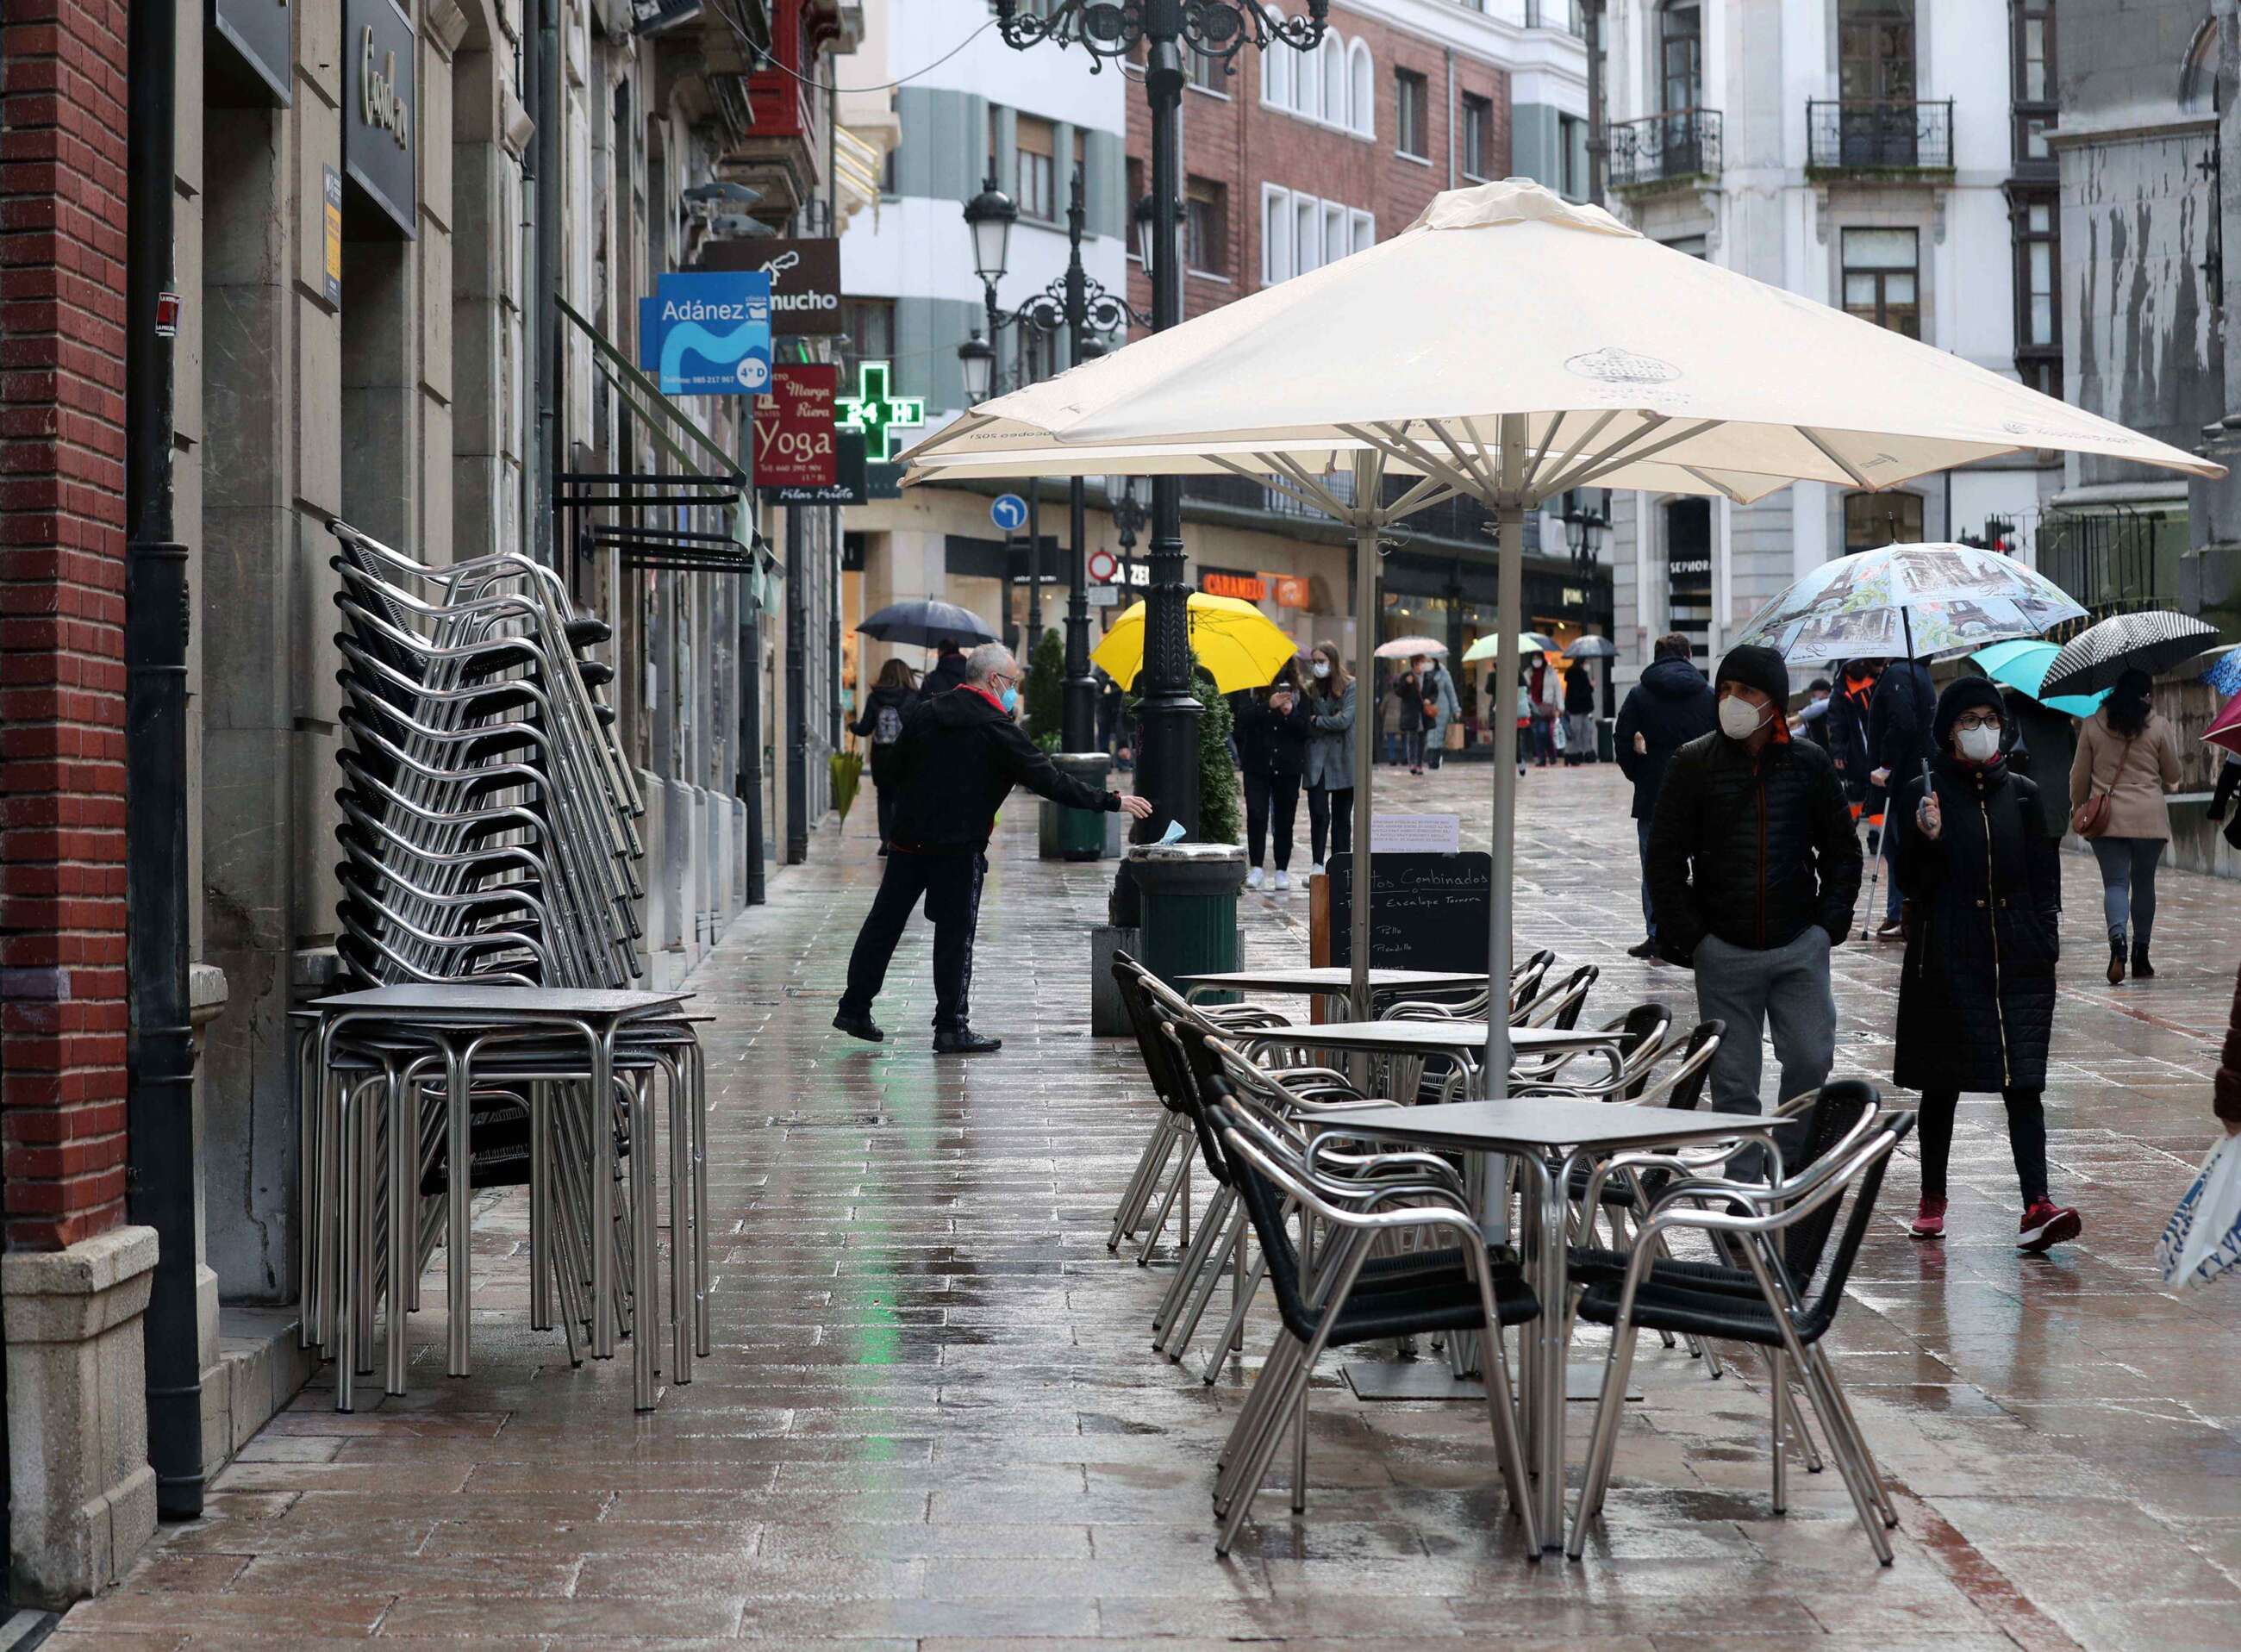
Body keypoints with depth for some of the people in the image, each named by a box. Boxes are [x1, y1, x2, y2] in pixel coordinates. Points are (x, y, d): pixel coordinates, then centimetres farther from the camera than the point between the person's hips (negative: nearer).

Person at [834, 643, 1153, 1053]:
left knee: (884, 921, 13)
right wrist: (1111, 801, -6)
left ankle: (854, 1007, 19)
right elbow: (1049, 780, -12)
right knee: (956, 934, 1)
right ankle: (951, 1028, 3)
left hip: (908, 836, 6)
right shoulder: (995, 728, -11)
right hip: (958, 846, -6)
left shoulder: (927, 712, 8)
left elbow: (898, 768, 16)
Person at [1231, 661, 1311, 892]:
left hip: (1288, 767, 1)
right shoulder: (1251, 691, 3)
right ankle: (1256, 867, -1)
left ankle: (1282, 870, 11)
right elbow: (1242, 718, -12)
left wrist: (1290, 714, -15)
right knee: (1256, 815, -8)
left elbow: (1306, 730, 3)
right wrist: (1269, 706, -24)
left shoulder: (1297, 693, 6)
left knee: (1284, 819, 5)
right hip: (1257, 766, -1)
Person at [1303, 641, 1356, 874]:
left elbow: (1345, 720, -11)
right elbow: (1304, 726, 4)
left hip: (1343, 760, -2)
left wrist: (1317, 721, -3)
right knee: (1318, 814, -8)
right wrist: (1330, 724, -10)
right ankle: (1317, 865, -4)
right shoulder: (1310, 689, 8)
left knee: (1342, 817, 6)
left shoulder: (1351, 687, -1)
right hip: (1317, 760, 2)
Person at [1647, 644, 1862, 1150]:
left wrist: (1831, 919, 2)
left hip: (1800, 945, 1)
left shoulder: (1809, 762, 4)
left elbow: (1841, 847, 14)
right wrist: (1684, 933, -5)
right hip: (1723, 951, -1)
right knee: (1733, 1085, 2)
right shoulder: (1694, 763, 0)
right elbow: (1666, 856, 3)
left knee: (1811, 1060, -5)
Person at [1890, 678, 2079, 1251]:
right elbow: (1909, 882, -3)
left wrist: (2045, 940, 3)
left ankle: (2037, 1207, -16)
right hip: (1947, 961, -1)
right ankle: (1932, 1199, 24)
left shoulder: (2022, 794, 10)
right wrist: (1926, 839, -21)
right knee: (1942, 1085, 9)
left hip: (2020, 962, 2)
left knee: (2024, 1084, -8)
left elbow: (2044, 876, 13)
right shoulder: (1921, 794, 1)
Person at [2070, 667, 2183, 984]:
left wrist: (2079, 809, 20)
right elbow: (2173, 776, 6)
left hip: (2106, 817, 0)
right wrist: (2168, 785, 30)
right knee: (2144, 883, 12)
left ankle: (2117, 939, -27)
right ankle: (2141, 956, 16)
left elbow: (2079, 776, 5)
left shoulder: (2092, 725, 0)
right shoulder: (2159, 725, -3)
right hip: (2149, 817, 0)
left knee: (2115, 883, 0)